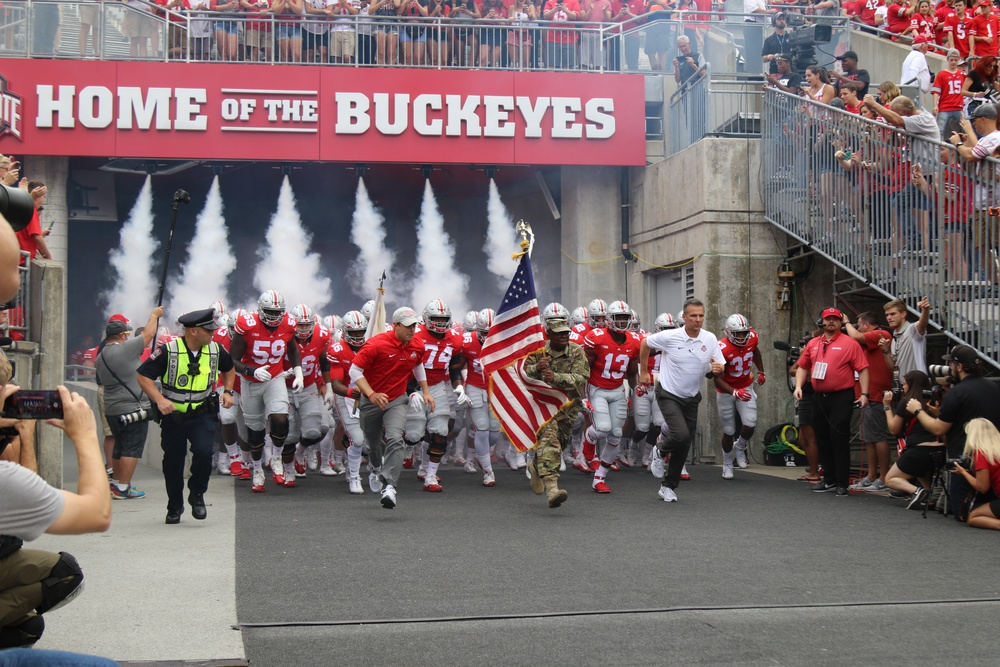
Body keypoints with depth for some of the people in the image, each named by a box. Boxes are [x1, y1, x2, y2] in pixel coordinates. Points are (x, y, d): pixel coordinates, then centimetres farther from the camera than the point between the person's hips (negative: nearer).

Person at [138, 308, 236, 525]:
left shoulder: (216, 350, -2)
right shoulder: (168, 351, -14)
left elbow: (229, 369, 20)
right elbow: (143, 376, -12)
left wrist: (228, 391, 6)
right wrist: (159, 399, -24)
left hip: (202, 415, 1)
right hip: (173, 415, -1)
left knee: (204, 452, -21)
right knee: (173, 464, 9)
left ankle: (197, 495, 5)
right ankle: (175, 508, 30)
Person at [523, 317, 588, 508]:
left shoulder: (577, 352, -3)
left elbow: (580, 378, -16)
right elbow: (523, 372, -1)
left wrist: (555, 377, -31)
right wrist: (536, 368, -24)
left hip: (567, 407, 3)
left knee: (560, 444, 15)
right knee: (549, 437, -25)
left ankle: (536, 466, 49)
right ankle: (551, 487, -37)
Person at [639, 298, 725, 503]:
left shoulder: (710, 339, -4)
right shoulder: (669, 337, -14)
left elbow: (720, 366, 3)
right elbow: (645, 344, 2)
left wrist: (718, 368, -22)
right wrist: (643, 372, 8)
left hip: (691, 398, 4)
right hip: (668, 394, -4)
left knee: (684, 446, 8)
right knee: (681, 435, -23)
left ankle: (669, 486, 24)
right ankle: (660, 453, 11)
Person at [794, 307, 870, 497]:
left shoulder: (849, 344, -3)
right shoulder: (812, 344, 12)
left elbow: (862, 369, -6)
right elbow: (802, 367, 18)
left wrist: (864, 393, -14)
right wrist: (798, 386, 3)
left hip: (841, 397, -6)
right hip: (819, 397, 6)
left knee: (840, 440, -6)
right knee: (823, 440, 11)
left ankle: (842, 484, 0)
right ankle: (829, 479, 21)